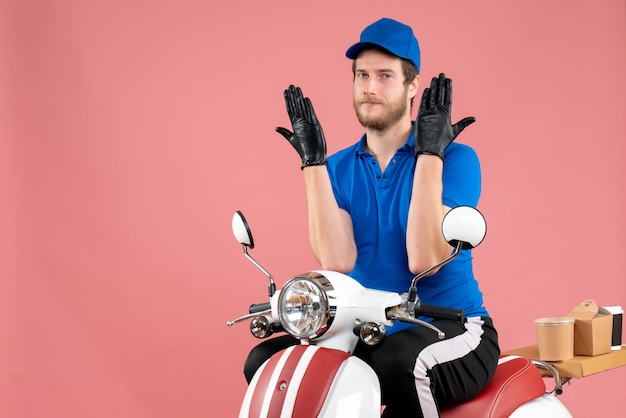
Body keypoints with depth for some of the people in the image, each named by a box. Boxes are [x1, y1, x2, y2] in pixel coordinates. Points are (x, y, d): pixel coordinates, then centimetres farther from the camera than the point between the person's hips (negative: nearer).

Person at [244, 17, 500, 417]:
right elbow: (338, 261, -12)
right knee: (264, 361, -15)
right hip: (370, 333, 5)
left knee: (399, 363, -37)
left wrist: (429, 153, -20)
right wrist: (313, 161, -11)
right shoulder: (338, 168, 7)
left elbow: (423, 258, -21)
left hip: (454, 330, -4)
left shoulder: (456, 158, -7)